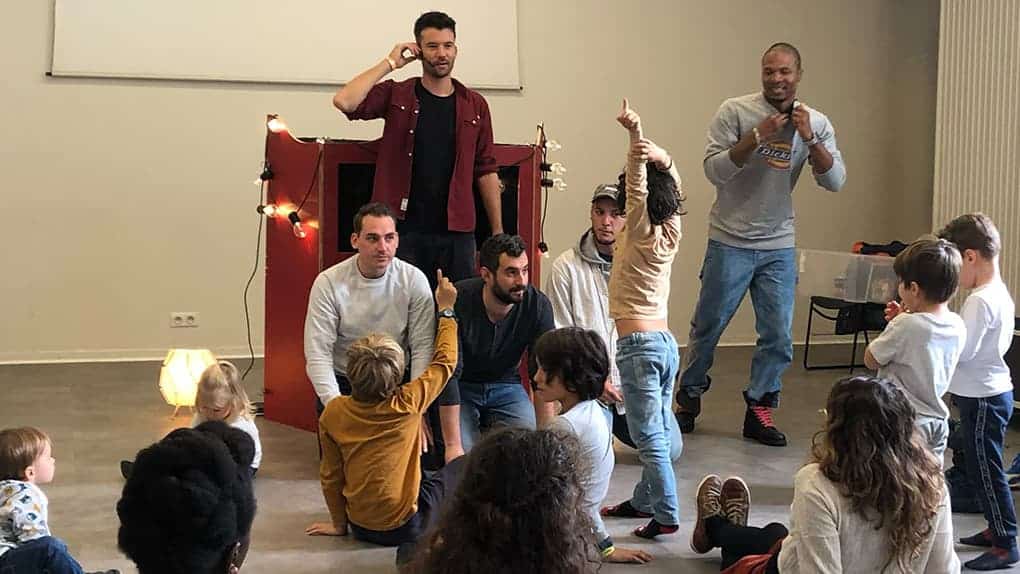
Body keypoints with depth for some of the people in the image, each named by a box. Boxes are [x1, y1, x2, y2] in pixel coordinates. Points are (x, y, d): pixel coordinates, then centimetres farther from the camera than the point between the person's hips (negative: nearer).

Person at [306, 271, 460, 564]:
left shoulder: (333, 413, -10)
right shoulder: (406, 405, -16)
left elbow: (330, 474, -3)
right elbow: (445, 361, -2)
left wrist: (338, 523, 11)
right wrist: (446, 310, 10)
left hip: (361, 526, 4)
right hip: (405, 526, -4)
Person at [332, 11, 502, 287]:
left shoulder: (475, 105, 10)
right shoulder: (396, 95, 3)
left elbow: (486, 170, 11)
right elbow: (344, 101, -14)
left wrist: (498, 232, 8)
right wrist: (389, 63, -7)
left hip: (456, 233, 2)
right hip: (402, 230, -2)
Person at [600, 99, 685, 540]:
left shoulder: (640, 233, -9)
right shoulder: (671, 232, 8)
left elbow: (639, 187, -23)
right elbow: (672, 184, 16)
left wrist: (636, 136, -35)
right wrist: (662, 158, -4)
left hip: (638, 344, -8)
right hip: (667, 341, 8)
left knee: (649, 436, -6)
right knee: (660, 431, 14)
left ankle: (666, 514, -7)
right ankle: (644, 501, 24)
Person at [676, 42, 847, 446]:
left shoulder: (816, 123, 3)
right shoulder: (736, 111, -8)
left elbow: (835, 181, -5)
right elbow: (714, 170, -14)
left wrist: (810, 139, -19)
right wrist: (757, 137, -25)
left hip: (779, 246, 3)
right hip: (730, 241, -3)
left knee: (778, 336, 3)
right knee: (708, 327, 8)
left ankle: (759, 411, 17)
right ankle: (689, 398, 28)